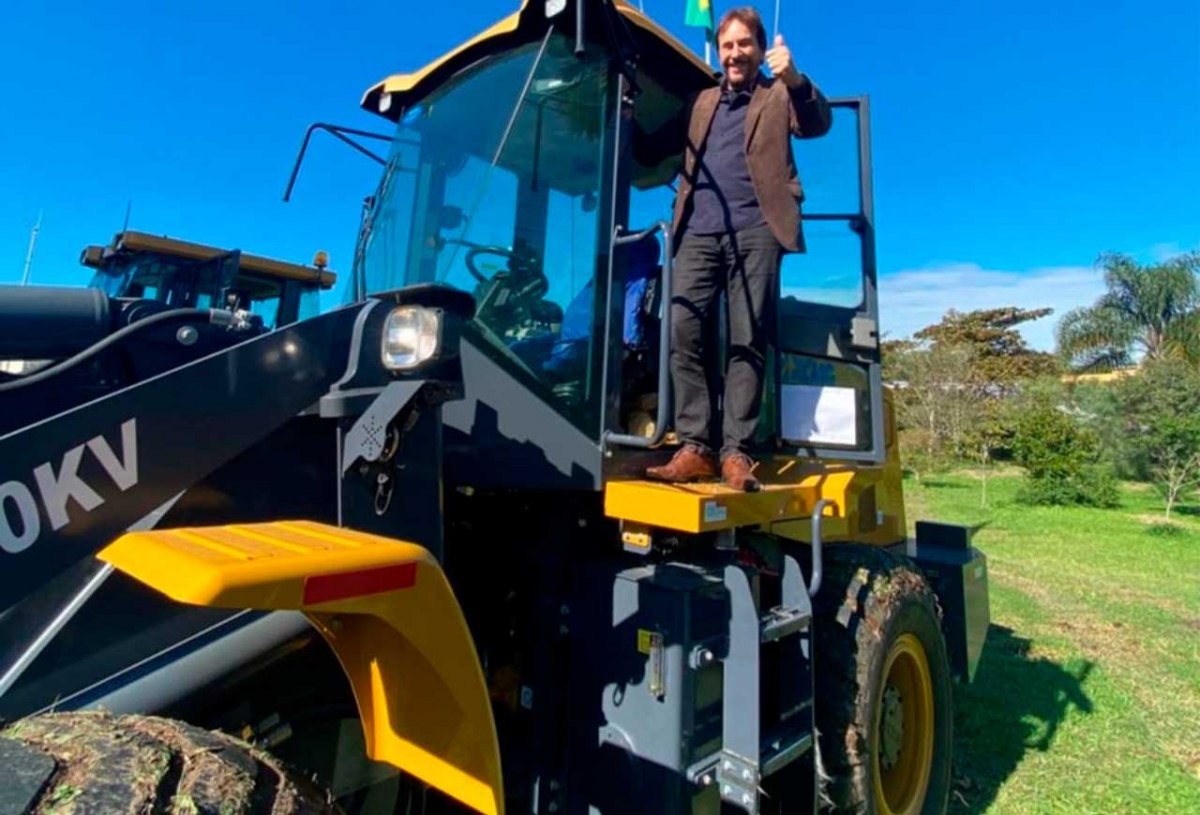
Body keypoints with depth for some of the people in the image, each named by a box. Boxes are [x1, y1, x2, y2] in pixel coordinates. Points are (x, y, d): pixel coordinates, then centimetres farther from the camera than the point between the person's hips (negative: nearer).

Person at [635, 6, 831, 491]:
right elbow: (651, 152, 23)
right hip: (699, 231, 3)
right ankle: (696, 446, -8)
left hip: (755, 230, -3)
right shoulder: (700, 103, 28)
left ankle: (736, 451, -7)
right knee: (685, 335, -10)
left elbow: (817, 124, -2)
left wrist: (794, 79, -20)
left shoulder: (778, 96, 17)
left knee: (747, 341, -8)